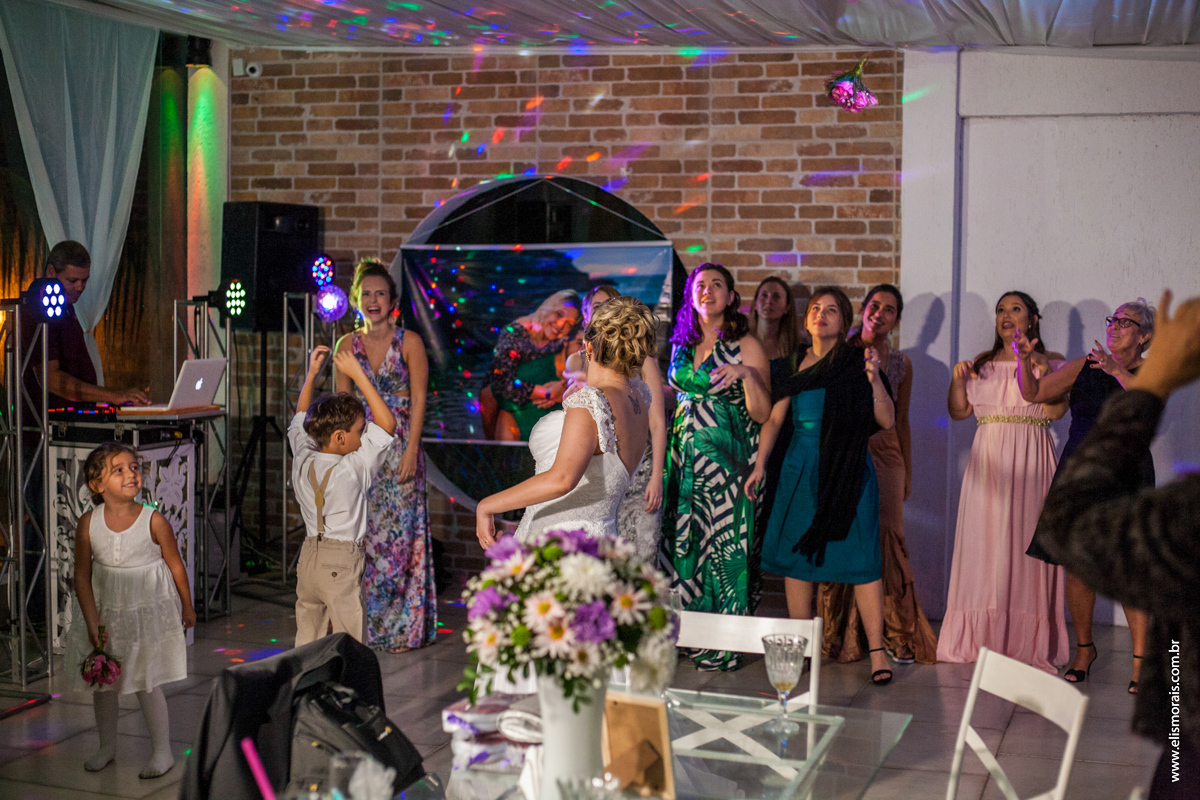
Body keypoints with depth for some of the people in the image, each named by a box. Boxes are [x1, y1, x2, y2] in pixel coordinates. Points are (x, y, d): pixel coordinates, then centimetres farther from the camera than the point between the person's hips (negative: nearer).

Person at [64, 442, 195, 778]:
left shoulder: (153, 521, -16)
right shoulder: (88, 523, -10)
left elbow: (176, 565, -4)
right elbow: (82, 575, -4)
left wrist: (187, 607, 6)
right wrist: (92, 621, -8)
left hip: (148, 610, -3)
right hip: (105, 611, 3)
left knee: (145, 682, 0)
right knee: (102, 682, 13)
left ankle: (162, 751, 14)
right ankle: (107, 747, 33)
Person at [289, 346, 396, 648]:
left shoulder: (302, 461, -2)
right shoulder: (352, 470, -19)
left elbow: (300, 420, 19)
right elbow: (387, 424, -15)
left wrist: (311, 373, 18)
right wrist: (358, 374, -13)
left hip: (308, 557, 6)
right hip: (342, 565, -6)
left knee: (306, 643, 14)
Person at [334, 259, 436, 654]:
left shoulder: (409, 342, -2)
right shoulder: (347, 345, 8)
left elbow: (419, 400, -6)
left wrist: (411, 450, -13)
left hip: (399, 447, -3)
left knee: (399, 533, -2)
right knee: (361, 535, 4)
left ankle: (402, 628, 7)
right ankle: (361, 624, 14)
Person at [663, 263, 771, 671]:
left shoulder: (746, 345, -3)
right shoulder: (682, 343, 13)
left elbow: (762, 414, -7)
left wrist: (748, 374, -20)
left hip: (726, 458, -5)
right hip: (684, 454, 5)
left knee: (723, 543, -4)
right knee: (682, 541, 5)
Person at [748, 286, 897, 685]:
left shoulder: (855, 363, 0)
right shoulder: (798, 365, 10)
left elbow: (887, 420, -6)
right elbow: (774, 419, 12)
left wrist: (874, 378, -18)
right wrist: (759, 466, 6)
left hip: (848, 472, -4)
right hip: (801, 470, 4)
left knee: (859, 557, -7)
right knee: (795, 553, 4)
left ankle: (876, 650, -3)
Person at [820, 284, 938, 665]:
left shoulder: (900, 363, 10)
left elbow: (901, 420, 14)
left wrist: (907, 472, 14)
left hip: (885, 458, 1)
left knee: (885, 539, -3)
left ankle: (897, 636, 5)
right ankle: (839, 633, 8)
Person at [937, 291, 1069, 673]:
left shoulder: (1051, 362, 7)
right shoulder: (982, 363, 16)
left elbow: (1056, 411, -8)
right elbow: (959, 411, 12)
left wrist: (1040, 367, -17)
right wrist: (958, 378, -4)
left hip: (1030, 461, -3)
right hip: (988, 460, 3)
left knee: (1025, 542, -6)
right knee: (984, 542, 0)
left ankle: (1027, 642, 0)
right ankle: (979, 638, 6)